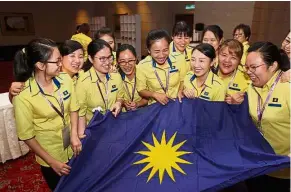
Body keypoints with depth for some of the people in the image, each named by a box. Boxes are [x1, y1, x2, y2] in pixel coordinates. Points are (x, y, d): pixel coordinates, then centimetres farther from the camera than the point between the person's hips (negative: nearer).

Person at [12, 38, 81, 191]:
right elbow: (27, 136, -16)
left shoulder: (65, 81, -13)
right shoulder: (23, 96, -24)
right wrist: (52, 162, -12)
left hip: (72, 149, 4)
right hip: (50, 156, -3)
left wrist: (74, 135, -11)